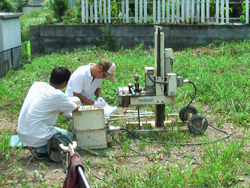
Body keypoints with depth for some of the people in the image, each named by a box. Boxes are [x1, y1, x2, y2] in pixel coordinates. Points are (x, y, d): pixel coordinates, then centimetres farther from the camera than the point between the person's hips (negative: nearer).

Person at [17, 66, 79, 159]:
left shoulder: (36, 85, 2)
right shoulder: (57, 95, -16)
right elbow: (76, 109, 2)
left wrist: (59, 110, 20)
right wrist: (78, 106, 24)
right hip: (36, 138, -7)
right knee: (69, 135, 13)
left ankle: (37, 146, 12)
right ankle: (42, 149, 0)